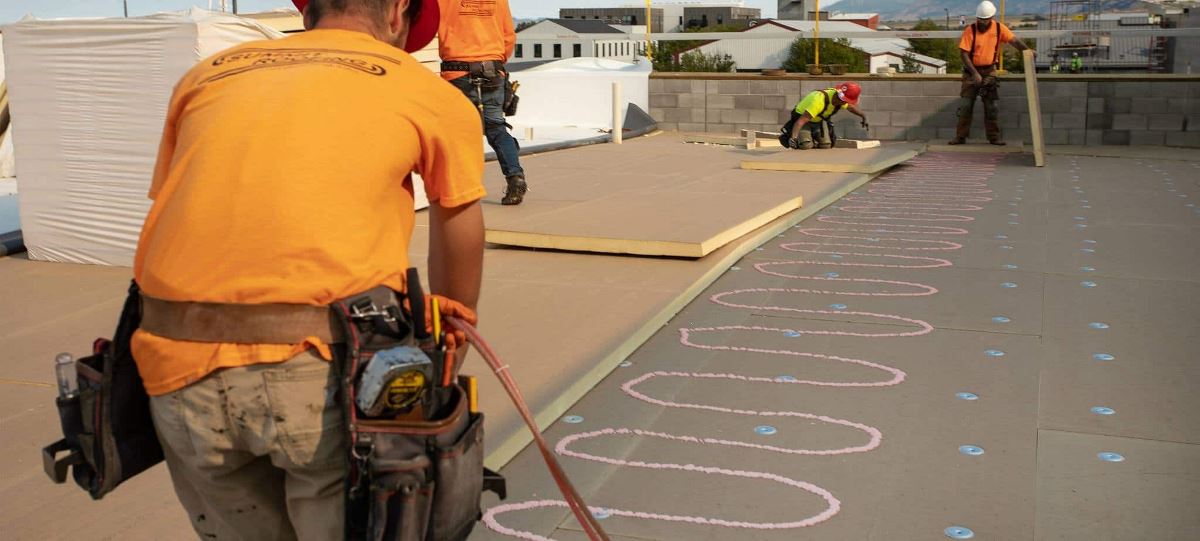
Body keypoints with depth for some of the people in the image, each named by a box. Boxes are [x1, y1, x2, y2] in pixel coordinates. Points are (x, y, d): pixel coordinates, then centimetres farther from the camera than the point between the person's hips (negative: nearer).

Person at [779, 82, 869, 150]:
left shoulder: (841, 99, -15)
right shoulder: (819, 101, -41)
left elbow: (851, 107, 12)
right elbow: (801, 121, -47)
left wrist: (863, 117, 22)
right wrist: (793, 137, -59)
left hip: (819, 120, 7)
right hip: (803, 117, -7)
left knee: (826, 145, -9)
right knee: (805, 145, -25)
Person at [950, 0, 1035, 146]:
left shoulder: (999, 28, -5)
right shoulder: (970, 30, -13)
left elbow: (1014, 41, -10)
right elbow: (964, 54, -14)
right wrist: (975, 73, -20)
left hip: (989, 71, 2)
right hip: (971, 71, -2)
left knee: (992, 106, 2)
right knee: (966, 105, -3)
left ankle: (994, 137, 9)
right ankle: (960, 136, 3)